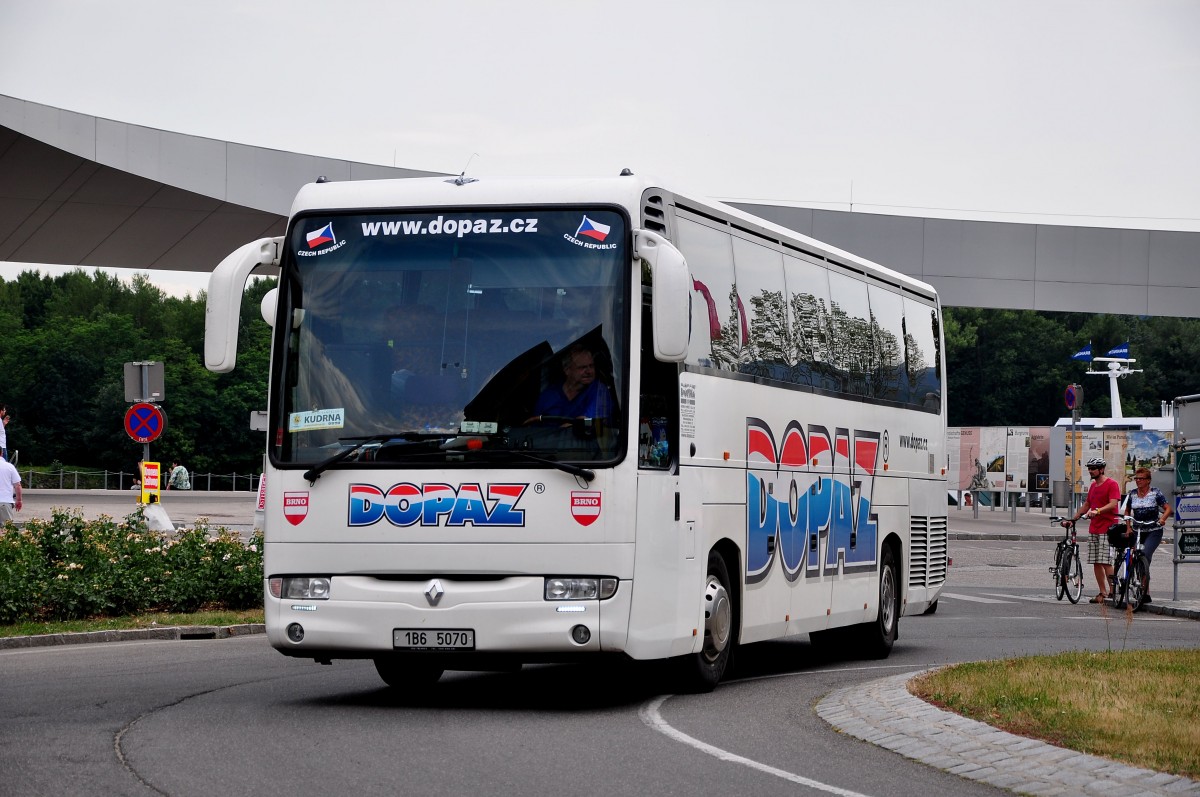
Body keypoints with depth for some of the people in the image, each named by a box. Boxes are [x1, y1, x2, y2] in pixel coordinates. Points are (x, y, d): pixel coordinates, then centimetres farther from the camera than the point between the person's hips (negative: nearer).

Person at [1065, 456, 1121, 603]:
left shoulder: (1112, 484, -7)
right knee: (1096, 563, 6)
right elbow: (1086, 505, 27)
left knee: (1105, 562, -13)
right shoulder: (1093, 485, 18)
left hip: (1107, 529, -8)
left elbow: (1113, 504, -20)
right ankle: (1103, 593, 11)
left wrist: (1097, 511, -33)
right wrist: (1073, 519, 20)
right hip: (1093, 529, 8)